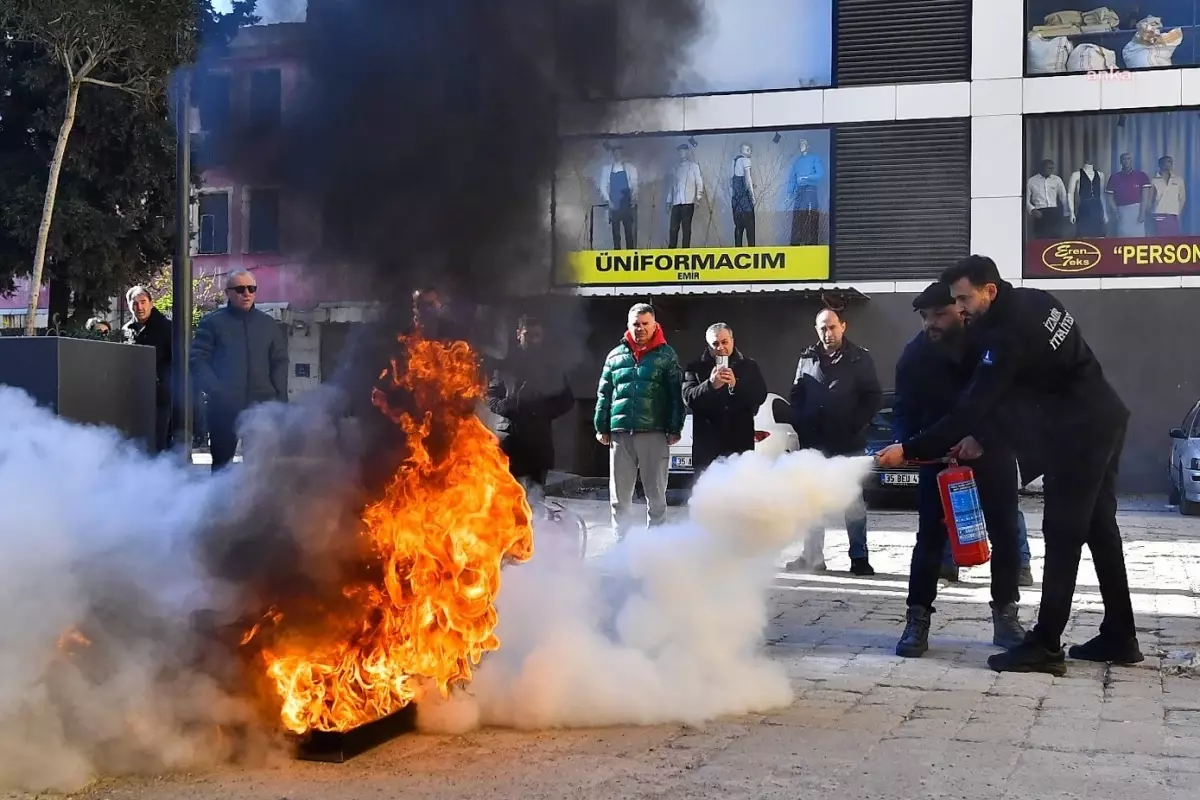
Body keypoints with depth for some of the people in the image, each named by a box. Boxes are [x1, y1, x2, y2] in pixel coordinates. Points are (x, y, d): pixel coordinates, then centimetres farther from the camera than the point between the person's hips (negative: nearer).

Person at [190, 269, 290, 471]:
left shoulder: (269, 325, 15)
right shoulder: (212, 323, 5)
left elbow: (280, 362, 14)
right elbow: (198, 361, -1)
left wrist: (279, 395, -1)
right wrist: (216, 391, -13)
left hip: (262, 406, 2)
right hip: (224, 407, -2)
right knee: (222, 462, 3)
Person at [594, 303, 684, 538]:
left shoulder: (666, 355, 4)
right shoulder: (616, 355, 12)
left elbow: (676, 395, 1)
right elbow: (604, 394, 12)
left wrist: (675, 429, -6)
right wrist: (602, 428, 6)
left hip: (654, 433, -2)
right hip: (620, 433, 3)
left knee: (656, 495, 4)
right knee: (619, 496, 7)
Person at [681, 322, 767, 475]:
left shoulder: (749, 366, 12)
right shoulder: (696, 368, 8)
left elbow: (760, 396, -1)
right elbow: (688, 398, -6)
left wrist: (736, 385, -18)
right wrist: (711, 385, -24)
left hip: (740, 444, 1)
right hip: (707, 444, -1)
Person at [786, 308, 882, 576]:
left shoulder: (859, 358, -1)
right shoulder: (807, 358, 7)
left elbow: (873, 397, -1)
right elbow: (797, 397, 11)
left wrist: (856, 426, -10)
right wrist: (801, 428, 0)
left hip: (848, 443, -3)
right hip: (814, 443, 3)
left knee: (853, 502, 3)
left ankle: (859, 557, 9)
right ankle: (812, 556, 15)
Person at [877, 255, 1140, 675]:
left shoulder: (1008, 336, -22)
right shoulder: (1032, 300, 6)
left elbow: (972, 408, -24)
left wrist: (909, 450, -22)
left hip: (1080, 432, -10)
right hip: (1104, 419, 10)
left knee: (1063, 534, -7)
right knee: (1099, 528, 14)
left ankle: (1044, 646, -5)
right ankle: (1119, 638, 20)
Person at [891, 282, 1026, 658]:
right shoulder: (914, 354, -12)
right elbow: (903, 411, -7)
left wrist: (981, 439, -30)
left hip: (991, 450, 0)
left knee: (1004, 534, 4)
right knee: (930, 536, -5)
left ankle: (1005, 615, 16)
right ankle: (918, 619, -3)